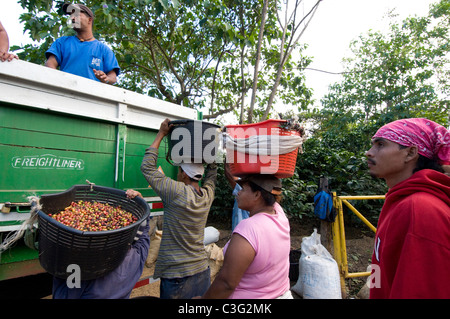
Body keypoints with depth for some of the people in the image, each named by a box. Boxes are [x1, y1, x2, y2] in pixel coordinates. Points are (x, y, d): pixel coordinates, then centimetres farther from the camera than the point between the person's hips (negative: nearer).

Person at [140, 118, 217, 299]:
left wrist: (161, 135, -5)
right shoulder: (207, 195, -4)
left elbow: (147, 167, -10)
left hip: (176, 275, -5)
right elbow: (212, 171, 17)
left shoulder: (177, 192, -20)